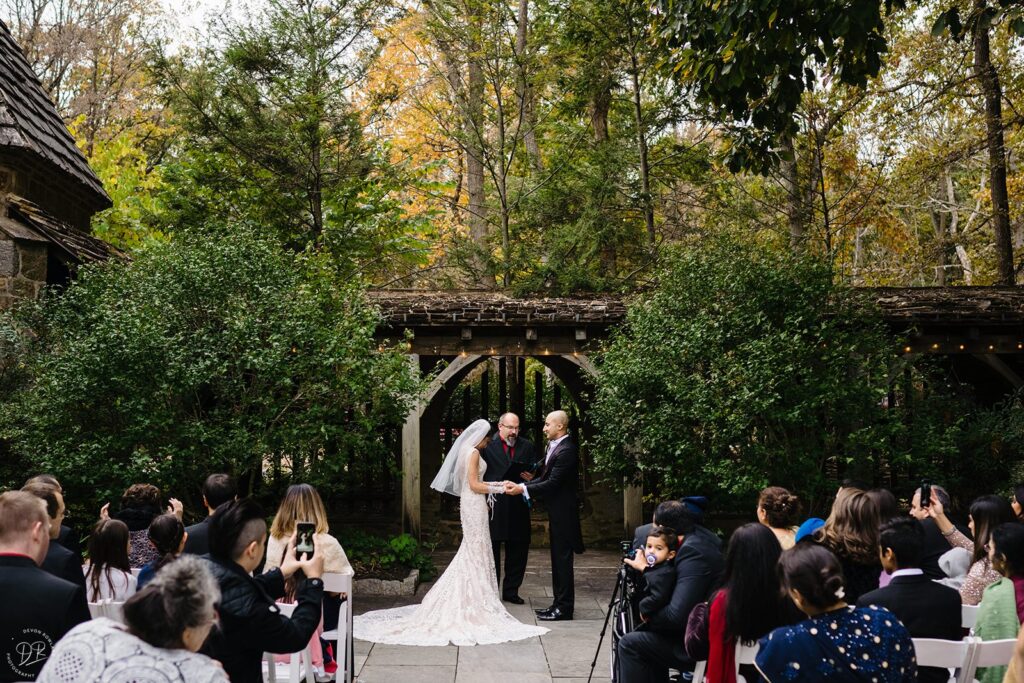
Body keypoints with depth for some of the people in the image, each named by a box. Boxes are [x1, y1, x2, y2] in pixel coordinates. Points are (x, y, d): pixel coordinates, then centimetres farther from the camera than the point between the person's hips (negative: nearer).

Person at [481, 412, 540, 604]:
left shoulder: (527, 446, 10)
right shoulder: (487, 445, -2)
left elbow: (536, 471, 15)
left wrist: (531, 478, -8)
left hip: (518, 507, 4)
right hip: (493, 507, -4)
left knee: (518, 550, 9)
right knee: (491, 551, 5)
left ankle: (511, 591, 22)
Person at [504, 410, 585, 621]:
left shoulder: (566, 450, -20)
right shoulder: (554, 446, 10)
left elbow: (553, 483, -22)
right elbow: (545, 476, 11)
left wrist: (523, 490, -19)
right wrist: (522, 485, -1)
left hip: (563, 512, -10)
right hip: (556, 511, 10)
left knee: (562, 560, -2)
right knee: (558, 559, 15)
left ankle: (564, 608, 6)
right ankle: (559, 604, 24)